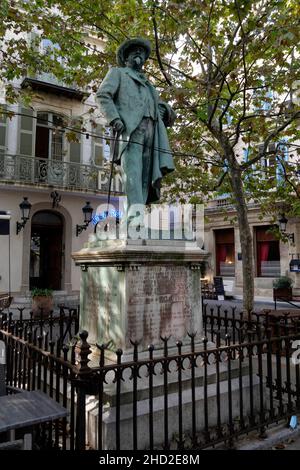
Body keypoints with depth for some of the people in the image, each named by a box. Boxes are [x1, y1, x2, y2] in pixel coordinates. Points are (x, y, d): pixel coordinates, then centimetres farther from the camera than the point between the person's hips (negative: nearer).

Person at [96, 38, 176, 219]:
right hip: (129, 128, -5)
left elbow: (160, 106, 30)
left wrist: (167, 112, 4)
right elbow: (102, 95, 5)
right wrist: (114, 119, -12)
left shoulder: (147, 84, 39)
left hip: (150, 131, 6)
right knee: (133, 171, -23)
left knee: (145, 177, -8)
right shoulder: (117, 73, 23)